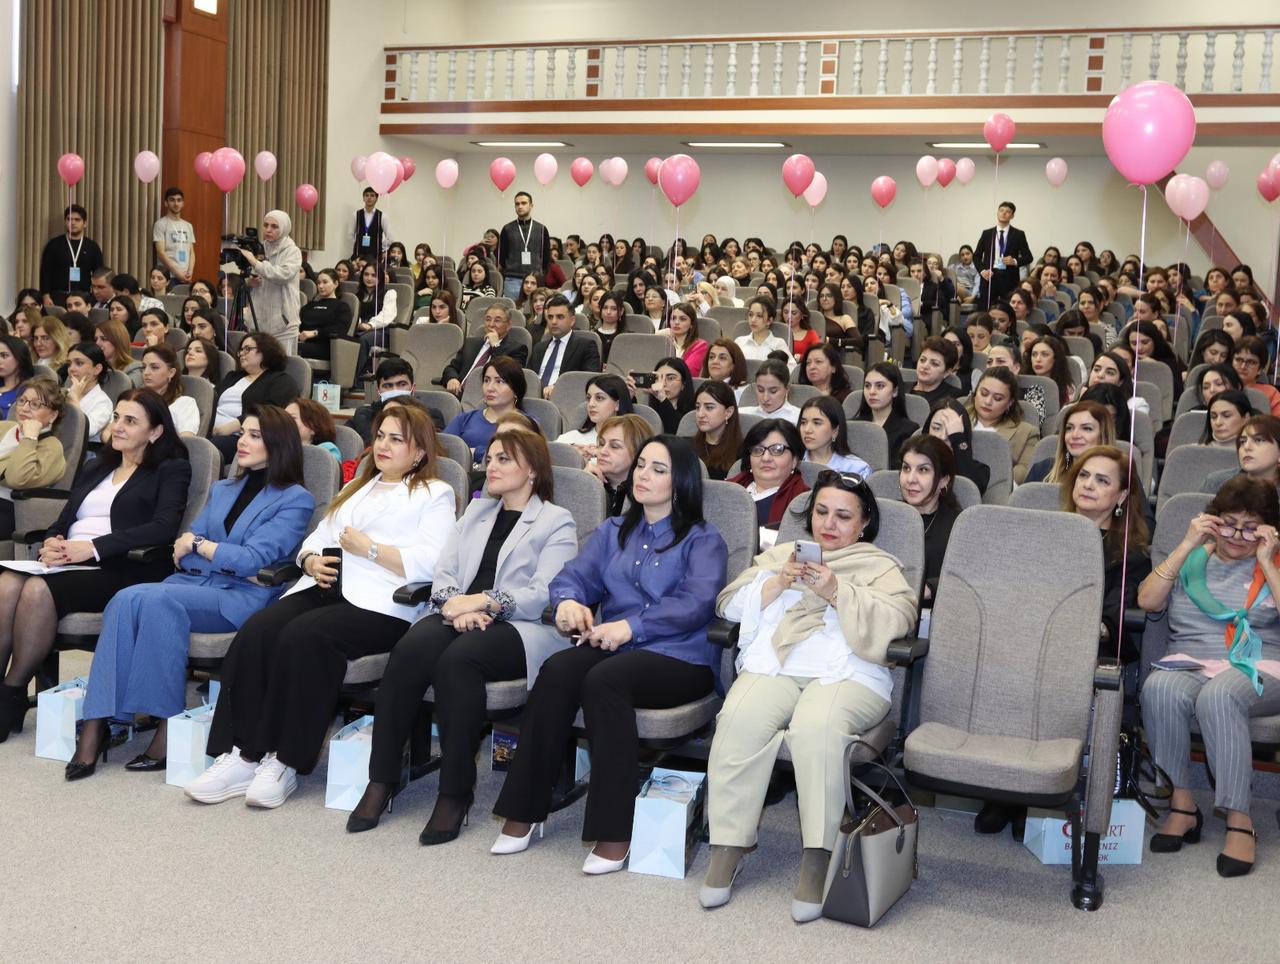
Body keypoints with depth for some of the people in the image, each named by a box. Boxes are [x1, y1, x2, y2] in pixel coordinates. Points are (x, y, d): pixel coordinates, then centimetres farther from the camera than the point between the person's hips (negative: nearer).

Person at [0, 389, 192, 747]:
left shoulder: (171, 470, 7)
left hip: (121, 570, -6)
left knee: (38, 589, -31)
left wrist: (94, 546, -18)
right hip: (69, 563, 6)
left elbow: (163, 527, -10)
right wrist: (51, 543, -3)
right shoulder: (95, 469, 28)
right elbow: (63, 520, 23)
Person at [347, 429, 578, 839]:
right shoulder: (476, 511, 27)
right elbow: (443, 572, 14)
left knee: (458, 658, -35)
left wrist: (483, 601, -19)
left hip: (521, 627, -4)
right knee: (410, 650, -29)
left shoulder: (557, 522, 8)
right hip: (459, 617, 4)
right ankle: (381, 780, -23)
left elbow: (544, 595, -7)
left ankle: (456, 792, -27)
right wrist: (456, 605, -9)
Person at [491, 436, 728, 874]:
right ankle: (524, 809, -24)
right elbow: (574, 575, 11)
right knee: (557, 669, -28)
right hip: (612, 649, 4)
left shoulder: (703, 541, 7)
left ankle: (613, 832, -33)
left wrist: (631, 626, -21)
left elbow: (695, 604, -10)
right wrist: (569, 601, -14)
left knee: (603, 679, -35)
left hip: (680, 658, -4)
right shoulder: (612, 532, 25)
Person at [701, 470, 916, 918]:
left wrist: (837, 591, -12)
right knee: (741, 719, -32)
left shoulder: (881, 567, 22)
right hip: (773, 666, 2)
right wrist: (778, 582, -1)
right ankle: (726, 849, -26)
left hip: (848, 675, -2)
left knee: (816, 727, -37)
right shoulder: (781, 553, 30)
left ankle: (816, 860, -32)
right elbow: (730, 604, 17)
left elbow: (896, 619, 0)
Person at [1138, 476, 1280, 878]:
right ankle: (1182, 803, -22)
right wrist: (1187, 546, -1)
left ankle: (1239, 821, -33)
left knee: (1217, 696, -37)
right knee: (1159, 688, -34)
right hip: (1191, 663, 2)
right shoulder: (1194, 559, 19)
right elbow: (1147, 601, 2)